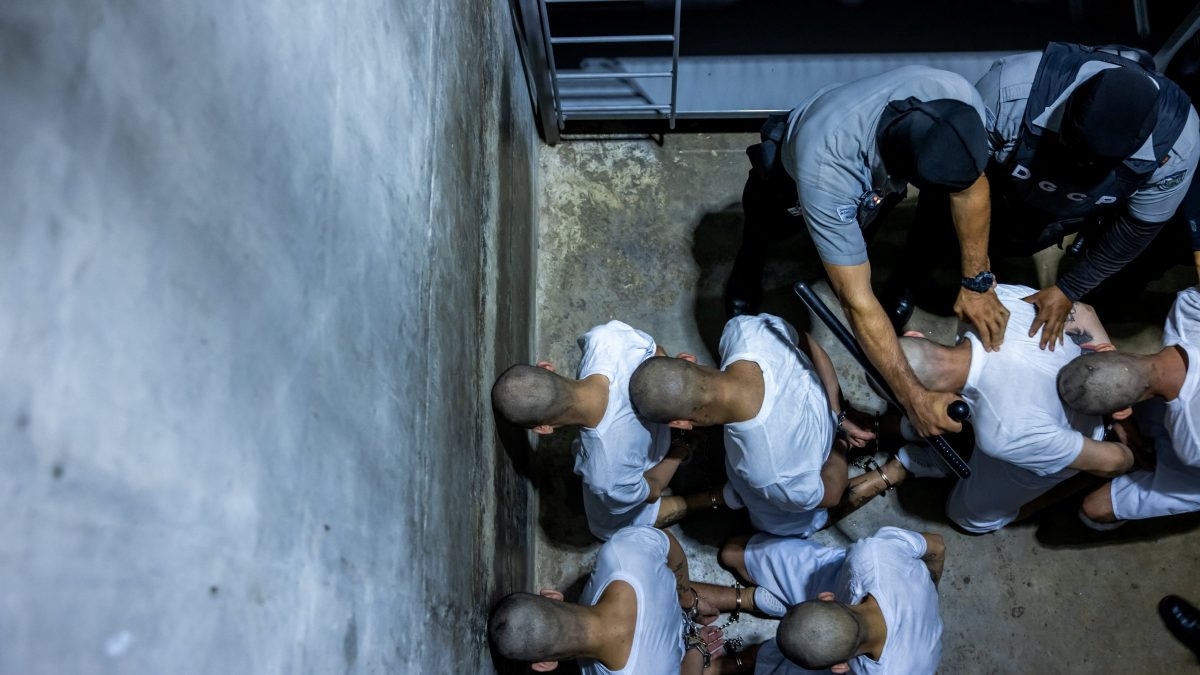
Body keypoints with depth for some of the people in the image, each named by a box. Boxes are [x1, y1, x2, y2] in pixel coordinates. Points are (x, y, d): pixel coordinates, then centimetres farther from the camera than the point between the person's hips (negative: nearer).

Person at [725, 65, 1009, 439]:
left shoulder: (957, 100, -39)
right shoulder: (826, 167, -50)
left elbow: (971, 186, -18)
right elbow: (856, 300, -44)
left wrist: (977, 283, -20)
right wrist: (914, 398, -42)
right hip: (792, 174, -3)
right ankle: (749, 264, 46)